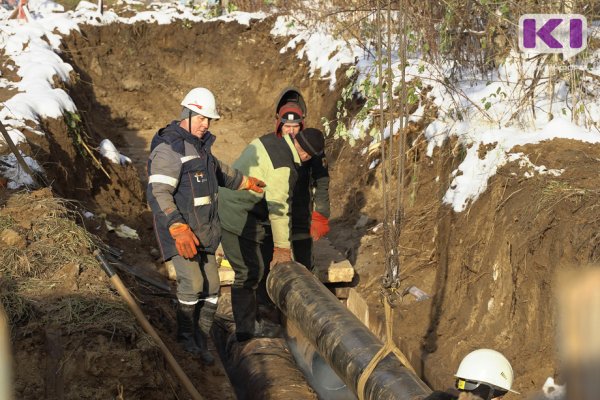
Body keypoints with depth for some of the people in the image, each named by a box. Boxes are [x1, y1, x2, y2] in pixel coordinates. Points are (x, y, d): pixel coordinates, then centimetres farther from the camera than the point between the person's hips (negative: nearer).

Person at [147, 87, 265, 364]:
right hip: (178, 228, -9)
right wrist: (178, 229, -33)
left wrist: (247, 182, 47)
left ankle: (200, 343, 16)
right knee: (192, 283, -16)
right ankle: (187, 336, 6)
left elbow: (219, 171, 35)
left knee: (211, 287, 6)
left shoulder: (199, 145, 13)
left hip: (203, 231, 9)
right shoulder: (169, 149, -17)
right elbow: (158, 193, -25)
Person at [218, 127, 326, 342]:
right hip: (239, 221, -10)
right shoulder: (283, 167, -25)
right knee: (249, 272, -1)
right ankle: (246, 328, 10)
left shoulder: (270, 140, 3)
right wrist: (282, 247, -13)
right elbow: (279, 209, -22)